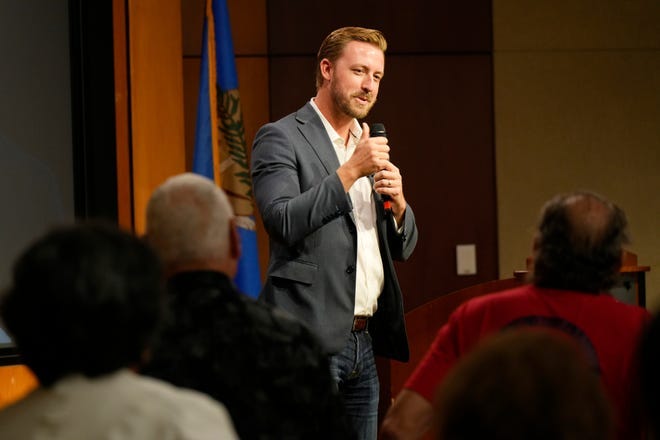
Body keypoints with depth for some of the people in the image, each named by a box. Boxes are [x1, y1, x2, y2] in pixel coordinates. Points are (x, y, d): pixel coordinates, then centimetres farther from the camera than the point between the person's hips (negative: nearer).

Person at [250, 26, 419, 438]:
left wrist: (396, 202, -1)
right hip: (310, 341, -7)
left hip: (364, 341, 7)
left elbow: (402, 248, 20)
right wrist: (350, 171, -17)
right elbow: (284, 223, -16)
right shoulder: (280, 138, -2)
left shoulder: (372, 147, 19)